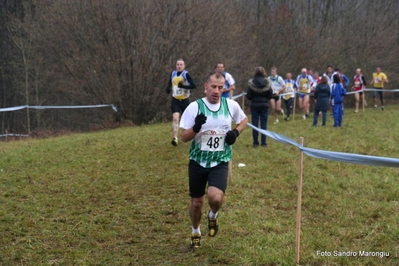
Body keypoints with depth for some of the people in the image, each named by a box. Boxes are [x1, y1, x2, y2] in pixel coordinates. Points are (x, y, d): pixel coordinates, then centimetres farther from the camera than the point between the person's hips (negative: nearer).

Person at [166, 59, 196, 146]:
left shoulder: (186, 74, -11)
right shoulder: (173, 74, 4)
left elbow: (194, 86, -16)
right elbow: (169, 83, 21)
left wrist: (183, 86, -29)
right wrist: (168, 88, -1)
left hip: (185, 100, -2)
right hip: (175, 100, 2)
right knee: (175, 118, -16)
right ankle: (175, 138, -20)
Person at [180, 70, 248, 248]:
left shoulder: (231, 105, -5)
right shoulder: (194, 107, -11)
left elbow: (244, 120, 17)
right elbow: (184, 137, -10)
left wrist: (236, 132, -4)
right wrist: (196, 128, -30)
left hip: (220, 162, 0)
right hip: (198, 161, 0)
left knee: (215, 198, -23)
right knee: (197, 202, 11)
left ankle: (213, 216, 13)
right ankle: (195, 232, 39)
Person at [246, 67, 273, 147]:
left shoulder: (251, 83, -12)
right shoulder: (267, 83, -10)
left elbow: (248, 96, -9)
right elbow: (270, 96, -4)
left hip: (254, 105, 0)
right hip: (264, 105, 0)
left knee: (255, 124, 7)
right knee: (264, 124, 8)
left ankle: (255, 142, 9)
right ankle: (263, 142, 9)